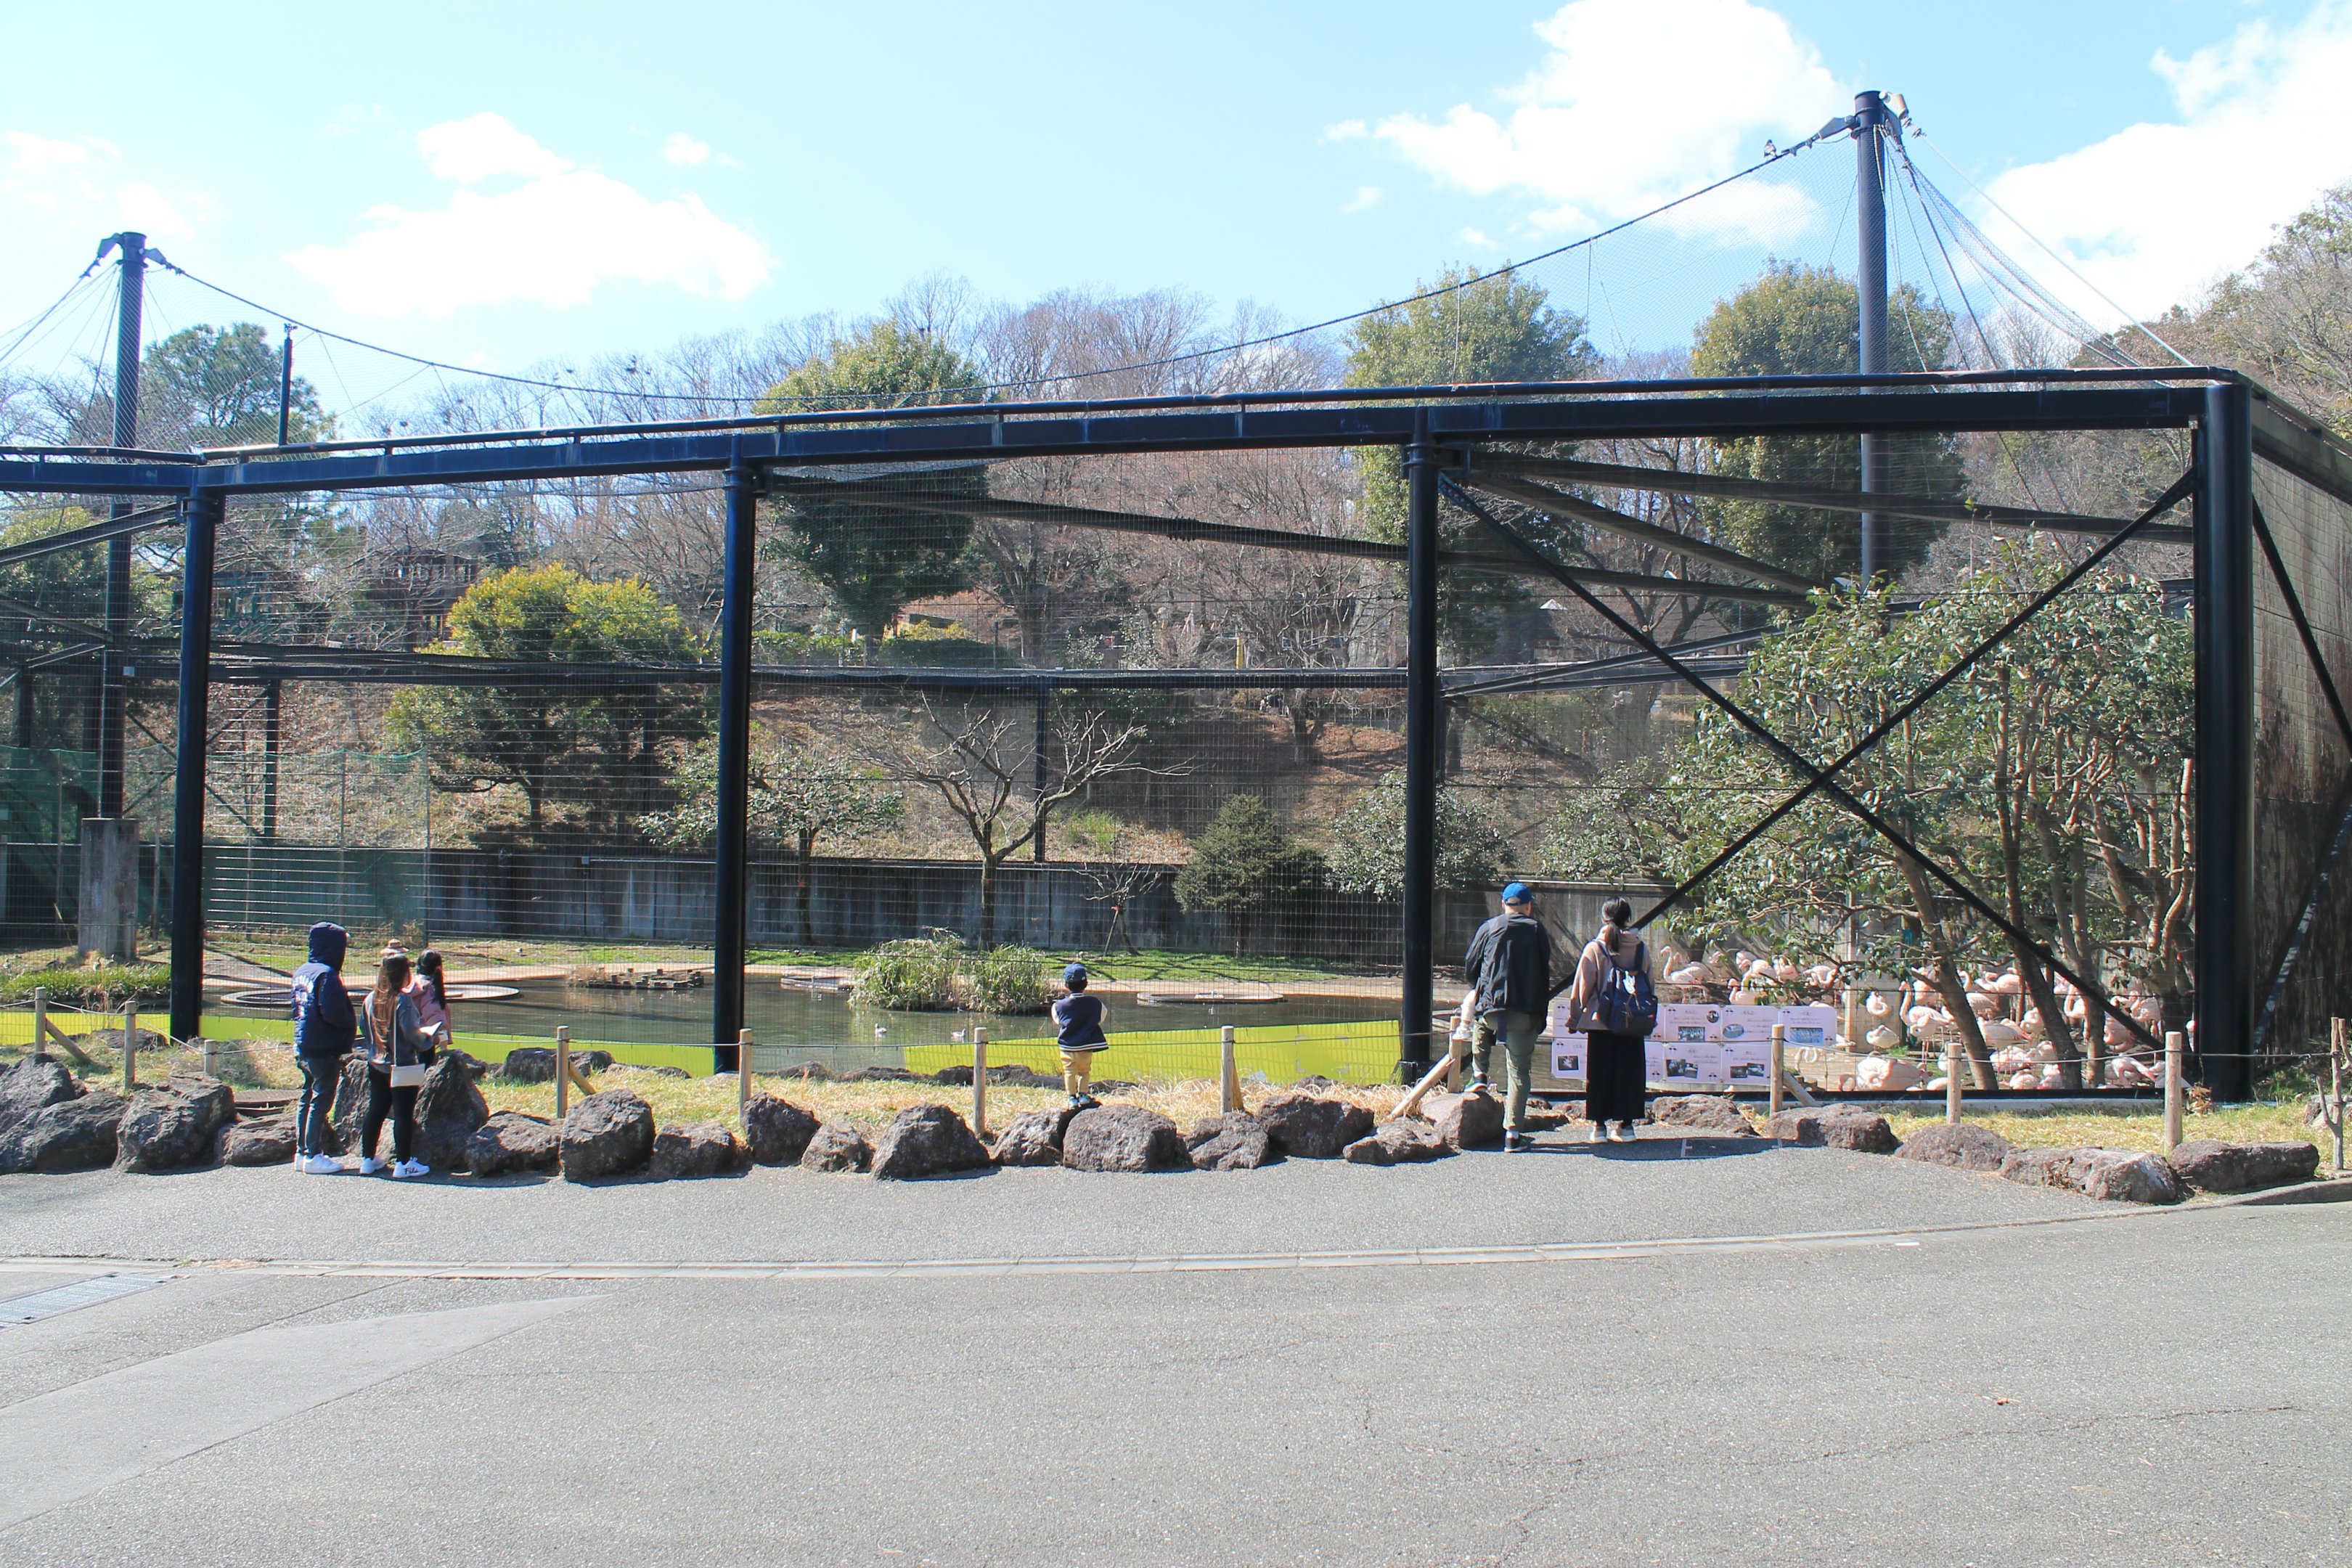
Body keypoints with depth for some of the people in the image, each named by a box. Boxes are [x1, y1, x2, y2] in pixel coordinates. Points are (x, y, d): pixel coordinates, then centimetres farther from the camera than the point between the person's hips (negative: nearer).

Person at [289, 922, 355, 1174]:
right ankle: (314, 1156, -1)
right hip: (325, 1049, -9)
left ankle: (302, 1152, 21)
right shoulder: (326, 974, -18)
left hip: (302, 1047, 9)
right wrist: (352, 1023, -7)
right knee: (321, 1101, -3)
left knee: (306, 1098, 15)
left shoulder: (301, 972, 10)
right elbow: (334, 1013, -25)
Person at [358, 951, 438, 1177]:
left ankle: (367, 1159, 21)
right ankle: (403, 1163, 5)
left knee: (375, 1111, 15)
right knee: (404, 1114, 1)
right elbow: (411, 1032, -22)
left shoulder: (371, 999, 1)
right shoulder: (403, 1000, -19)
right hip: (402, 1066, -6)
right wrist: (427, 1040, -4)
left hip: (376, 1065, 7)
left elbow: (364, 1026, 9)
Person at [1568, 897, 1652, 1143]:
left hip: (1600, 1021, -2)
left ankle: (1599, 1125, 6)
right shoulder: (1641, 949, 1)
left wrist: (1575, 1018, 6)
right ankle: (1626, 1124, 9)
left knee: (1599, 1072, 5)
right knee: (1629, 1071, 8)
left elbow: (1581, 987, -4)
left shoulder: (1594, 948, -7)